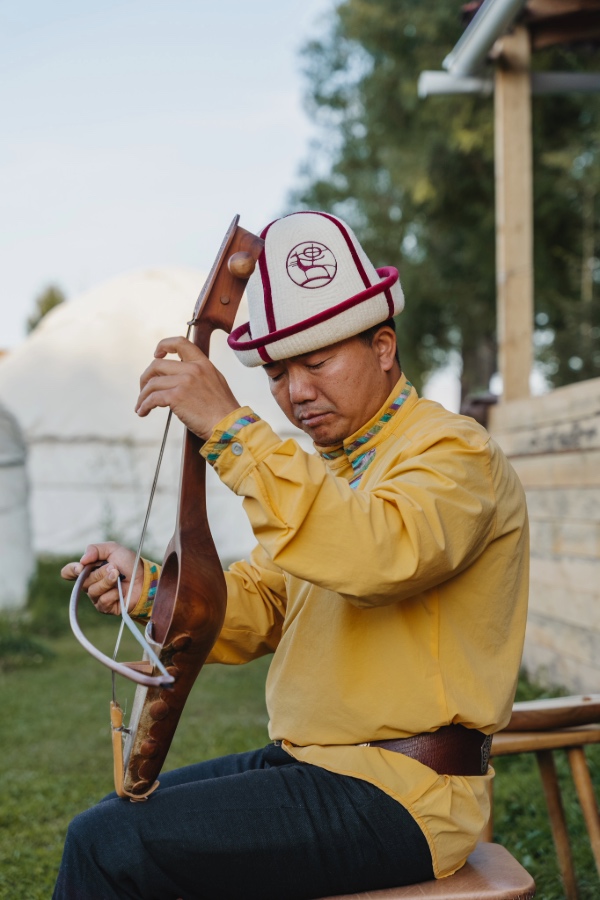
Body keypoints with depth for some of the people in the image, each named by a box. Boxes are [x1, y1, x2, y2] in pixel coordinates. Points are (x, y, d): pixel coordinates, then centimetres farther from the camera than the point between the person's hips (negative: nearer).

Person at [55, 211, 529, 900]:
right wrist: (150, 591, -8)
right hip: (306, 763, 9)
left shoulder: (452, 452, -11)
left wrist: (231, 428, -33)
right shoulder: (327, 469, 18)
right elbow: (256, 609, 11)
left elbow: (381, 554, -34)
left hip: (399, 794, -9)